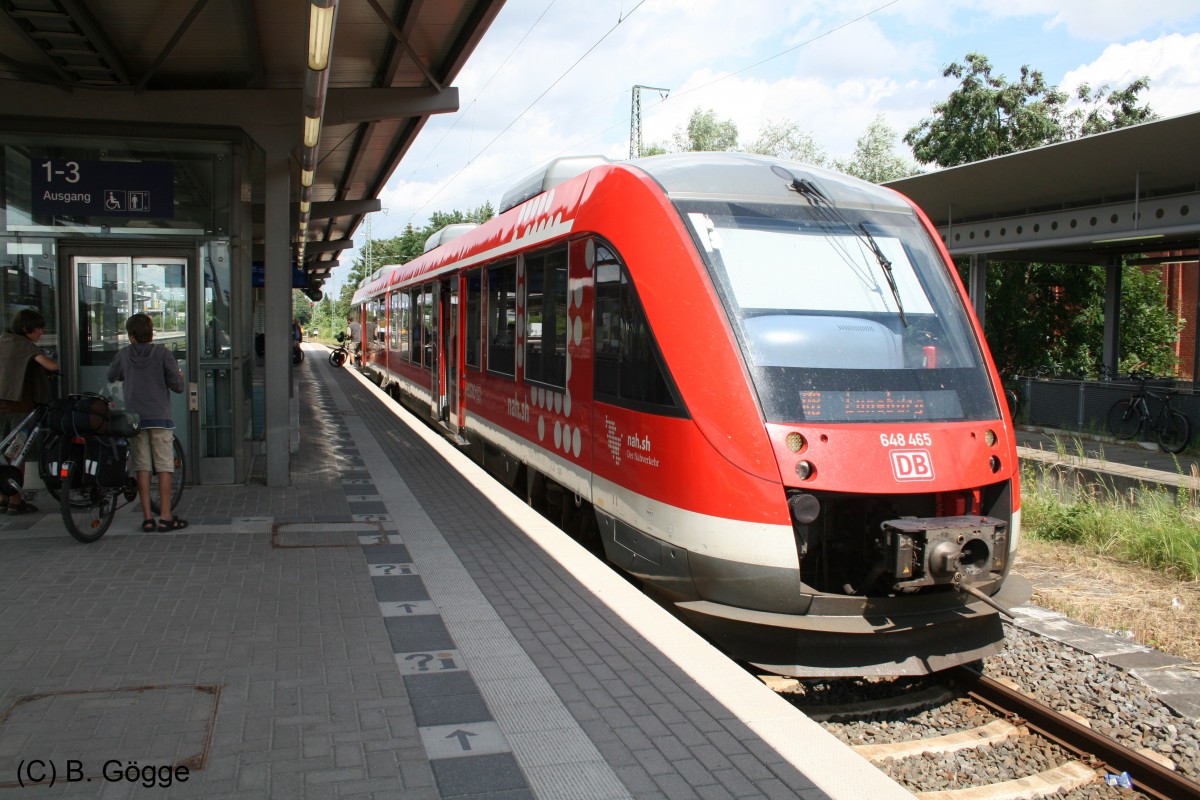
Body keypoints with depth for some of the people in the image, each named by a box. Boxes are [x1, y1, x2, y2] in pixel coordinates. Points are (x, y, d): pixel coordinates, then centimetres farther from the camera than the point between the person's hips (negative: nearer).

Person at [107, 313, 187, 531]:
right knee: (164, 468, 1)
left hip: (134, 417, 3)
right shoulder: (163, 354, -4)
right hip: (160, 417, -2)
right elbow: (178, 387, -6)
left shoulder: (123, 354, 4)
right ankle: (166, 517, 0)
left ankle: (147, 518, 6)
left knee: (142, 468, 6)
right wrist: (179, 376, 15)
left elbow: (111, 377, 21)